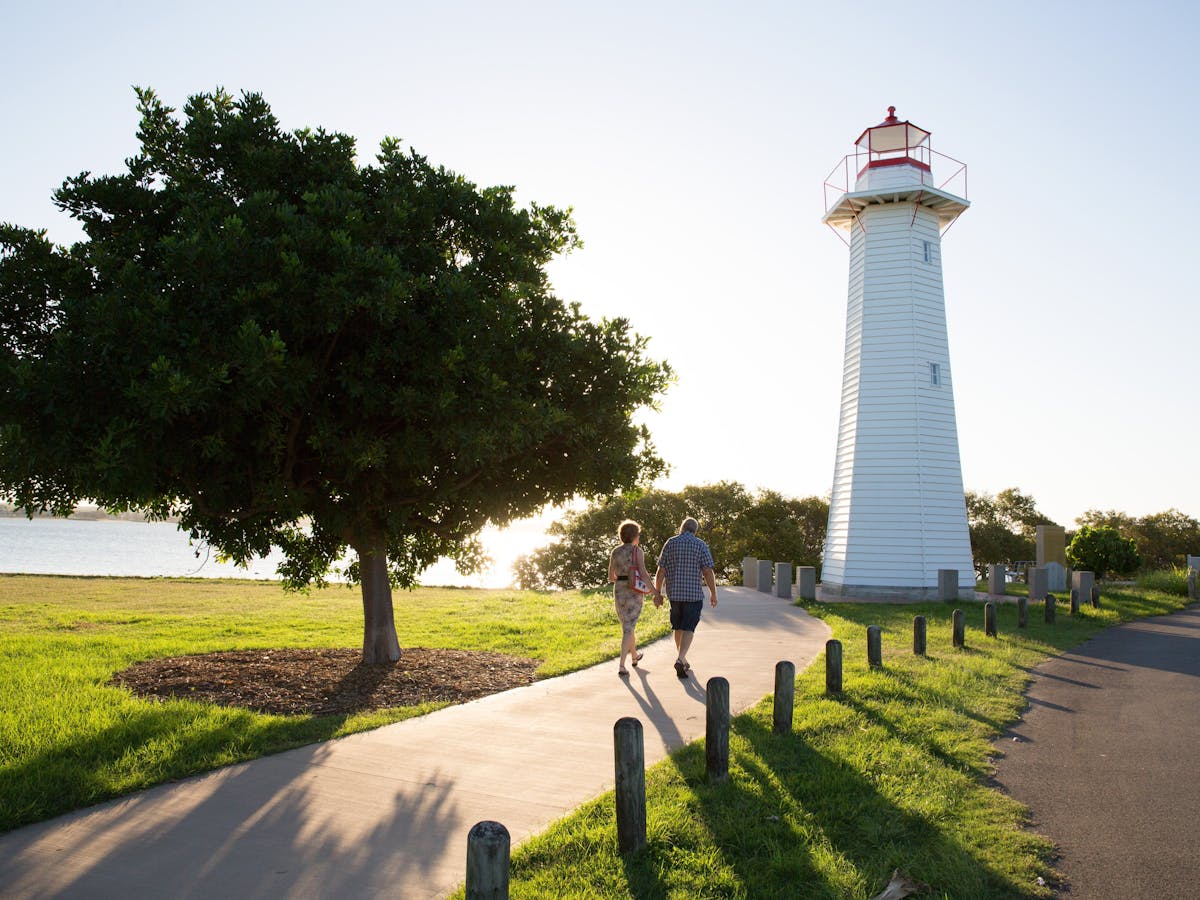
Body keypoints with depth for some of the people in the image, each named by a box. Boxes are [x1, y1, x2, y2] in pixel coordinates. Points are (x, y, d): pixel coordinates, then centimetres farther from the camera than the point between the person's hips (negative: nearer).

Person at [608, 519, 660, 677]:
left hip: (619, 592, 5)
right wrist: (656, 593, -14)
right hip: (634, 593, -5)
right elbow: (643, 574, -17)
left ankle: (635, 656, 42)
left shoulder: (615, 551, 7)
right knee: (628, 629, -4)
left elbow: (611, 577, 12)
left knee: (628, 625, 23)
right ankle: (622, 666, -15)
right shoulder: (637, 550, -8)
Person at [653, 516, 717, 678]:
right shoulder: (701, 545, -4)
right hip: (694, 594, -3)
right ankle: (680, 660, -21)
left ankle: (682, 660, 28)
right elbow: (708, 572, -8)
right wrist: (713, 593, 1)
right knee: (688, 629, -2)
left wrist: (657, 593, 6)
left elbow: (661, 571, 0)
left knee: (678, 628, 17)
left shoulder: (670, 543, 2)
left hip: (674, 593, 3)